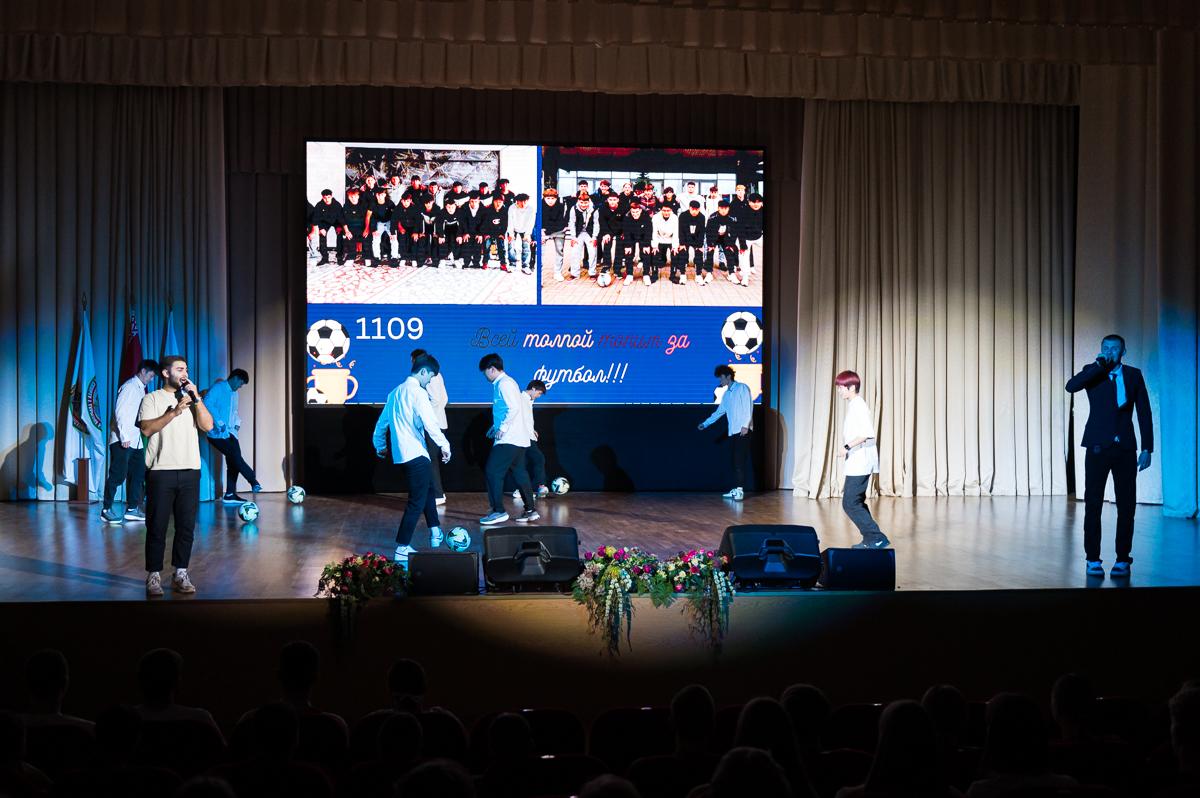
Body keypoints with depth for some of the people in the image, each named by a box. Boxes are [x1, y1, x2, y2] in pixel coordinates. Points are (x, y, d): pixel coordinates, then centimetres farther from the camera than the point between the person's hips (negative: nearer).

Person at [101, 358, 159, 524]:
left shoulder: (141, 389, 18)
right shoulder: (130, 386, -9)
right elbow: (120, 411, -16)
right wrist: (124, 437, -19)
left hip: (135, 440, 9)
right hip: (123, 440, -9)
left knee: (138, 474, 9)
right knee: (118, 475, -8)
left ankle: (132, 509, 14)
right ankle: (106, 510, -2)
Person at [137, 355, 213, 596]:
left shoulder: (191, 399, 16)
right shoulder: (152, 399, 4)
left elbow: (208, 426, 4)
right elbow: (147, 429, -11)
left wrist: (196, 398, -4)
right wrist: (174, 412, -15)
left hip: (190, 470, 4)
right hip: (161, 471, -4)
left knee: (186, 526, 4)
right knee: (157, 526, -2)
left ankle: (181, 574, 11)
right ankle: (154, 576, 3)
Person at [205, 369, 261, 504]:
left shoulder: (234, 393, 20)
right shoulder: (218, 388, -7)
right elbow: (208, 404, -18)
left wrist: (237, 423, 10)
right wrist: (219, 422, -21)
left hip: (230, 433, 9)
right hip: (218, 433, -9)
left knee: (233, 462, 3)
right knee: (236, 457, -15)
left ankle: (230, 495, 6)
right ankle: (253, 482, -11)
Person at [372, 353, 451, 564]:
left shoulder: (396, 392, 14)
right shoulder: (418, 392, -12)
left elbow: (382, 422, 22)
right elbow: (430, 423, -21)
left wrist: (380, 446, 34)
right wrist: (444, 446, -14)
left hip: (401, 453, 9)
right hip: (416, 453, -9)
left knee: (428, 490, 25)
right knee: (417, 502, -5)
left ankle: (435, 533, 35)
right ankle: (402, 550, -8)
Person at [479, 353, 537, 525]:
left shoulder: (504, 383, -12)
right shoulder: (503, 383, 17)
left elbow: (514, 408, -20)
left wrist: (503, 428, -18)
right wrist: (496, 427, 19)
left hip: (509, 439, -10)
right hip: (518, 438, 10)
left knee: (493, 471, -8)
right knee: (519, 472, 12)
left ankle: (498, 511, -8)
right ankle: (531, 509, 14)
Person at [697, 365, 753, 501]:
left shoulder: (742, 388, -3)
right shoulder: (726, 394, 19)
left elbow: (748, 407, -11)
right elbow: (719, 412, 26)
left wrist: (745, 425, -19)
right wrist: (705, 423, 24)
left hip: (743, 430, -8)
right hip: (733, 431, 8)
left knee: (740, 460, -12)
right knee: (735, 461, 5)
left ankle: (740, 490, -15)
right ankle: (736, 490, 6)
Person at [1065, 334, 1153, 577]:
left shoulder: (1134, 375, 7)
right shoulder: (1092, 372, 4)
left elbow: (1144, 413, 7)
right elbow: (1071, 386, -17)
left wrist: (1147, 448, 2)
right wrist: (1099, 366, -16)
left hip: (1125, 448, 1)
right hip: (1098, 447, -1)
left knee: (1126, 505, 1)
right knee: (1093, 504, -1)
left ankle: (1122, 559, 9)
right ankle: (1093, 559, 5)